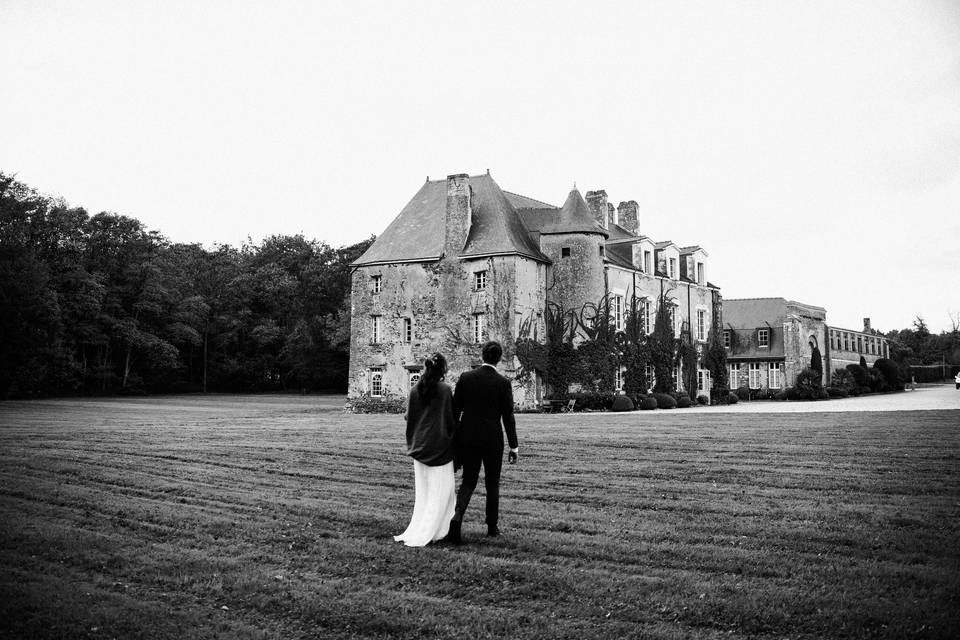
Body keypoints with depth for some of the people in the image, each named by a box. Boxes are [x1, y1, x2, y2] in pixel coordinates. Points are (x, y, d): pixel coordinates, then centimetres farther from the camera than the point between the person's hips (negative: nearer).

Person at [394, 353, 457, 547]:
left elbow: (409, 418, 3)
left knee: (423, 491, 16)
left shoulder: (415, 391, 0)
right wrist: (453, 438, 3)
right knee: (440, 491, 6)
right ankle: (423, 534, 2)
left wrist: (412, 444, 13)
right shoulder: (445, 390, -12)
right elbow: (451, 420, -10)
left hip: (420, 446, 4)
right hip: (439, 447, -4)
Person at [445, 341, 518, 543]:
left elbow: (455, 410, 1)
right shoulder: (503, 383, -7)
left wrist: (452, 438, 10)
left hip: (468, 437, 2)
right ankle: (492, 526, 22)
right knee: (492, 482, 15)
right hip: (492, 439, -2)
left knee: (468, 481, 11)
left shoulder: (465, 378, -2)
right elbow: (508, 417, -7)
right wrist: (514, 447, -1)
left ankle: (457, 516, -13)